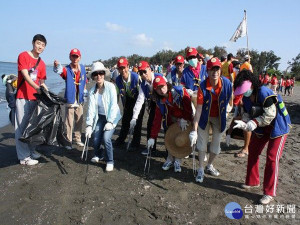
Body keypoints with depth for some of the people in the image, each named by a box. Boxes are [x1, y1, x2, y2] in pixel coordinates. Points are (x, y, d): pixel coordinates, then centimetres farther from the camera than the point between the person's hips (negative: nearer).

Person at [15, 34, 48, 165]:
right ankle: (24, 157, 3)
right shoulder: (23, 56, -4)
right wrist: (37, 88, -29)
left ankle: (31, 152, 26)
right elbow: (25, 75, -16)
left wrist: (44, 87, -6)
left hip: (35, 98, 7)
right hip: (23, 97, -6)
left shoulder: (42, 63, 13)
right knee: (22, 126, -3)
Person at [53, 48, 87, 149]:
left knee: (79, 121, 15)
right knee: (69, 122, -1)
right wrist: (57, 66, -54)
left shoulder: (83, 68, 5)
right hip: (70, 99, -5)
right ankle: (68, 141, 11)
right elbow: (59, 71, -33)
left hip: (80, 100, 5)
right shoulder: (67, 70, -10)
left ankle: (78, 139, 30)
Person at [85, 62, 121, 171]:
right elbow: (91, 108, -11)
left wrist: (110, 122, -23)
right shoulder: (92, 91, -6)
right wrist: (89, 125, -19)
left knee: (106, 138, -20)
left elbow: (113, 105, -19)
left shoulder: (110, 86, -17)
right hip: (100, 117, 4)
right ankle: (98, 155, 31)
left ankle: (110, 161, 3)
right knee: (96, 140, -4)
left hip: (112, 116, -4)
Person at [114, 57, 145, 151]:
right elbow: (121, 94, -2)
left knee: (137, 121, -6)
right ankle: (120, 140, 29)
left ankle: (135, 143, 8)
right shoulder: (118, 79, -15)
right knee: (125, 120, 11)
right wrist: (124, 106, 2)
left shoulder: (135, 77, -30)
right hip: (129, 100, 5)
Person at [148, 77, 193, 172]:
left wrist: (184, 119, -25)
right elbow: (157, 119, -13)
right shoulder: (160, 102, -12)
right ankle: (170, 159, 25)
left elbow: (188, 105, -23)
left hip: (185, 120, -3)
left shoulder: (180, 91, -24)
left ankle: (177, 161, 16)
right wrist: (152, 137, -17)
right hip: (171, 121, 3)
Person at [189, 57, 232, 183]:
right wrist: (194, 130, -30)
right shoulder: (203, 86, -25)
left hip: (219, 118, 2)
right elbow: (199, 109, -28)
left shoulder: (227, 83, -20)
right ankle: (201, 170, 20)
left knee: (216, 143, 11)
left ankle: (209, 166, 35)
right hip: (205, 117, -2)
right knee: (202, 142, 4)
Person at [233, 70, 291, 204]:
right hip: (261, 128, 8)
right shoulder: (246, 99, -2)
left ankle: (269, 193, 6)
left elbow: (270, 115, -27)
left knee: (272, 158, -7)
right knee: (252, 151, 10)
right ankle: (252, 182, 30)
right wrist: (244, 123, -22)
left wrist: (255, 122, -34)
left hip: (278, 126, -8)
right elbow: (247, 114, -1)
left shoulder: (264, 92, -27)